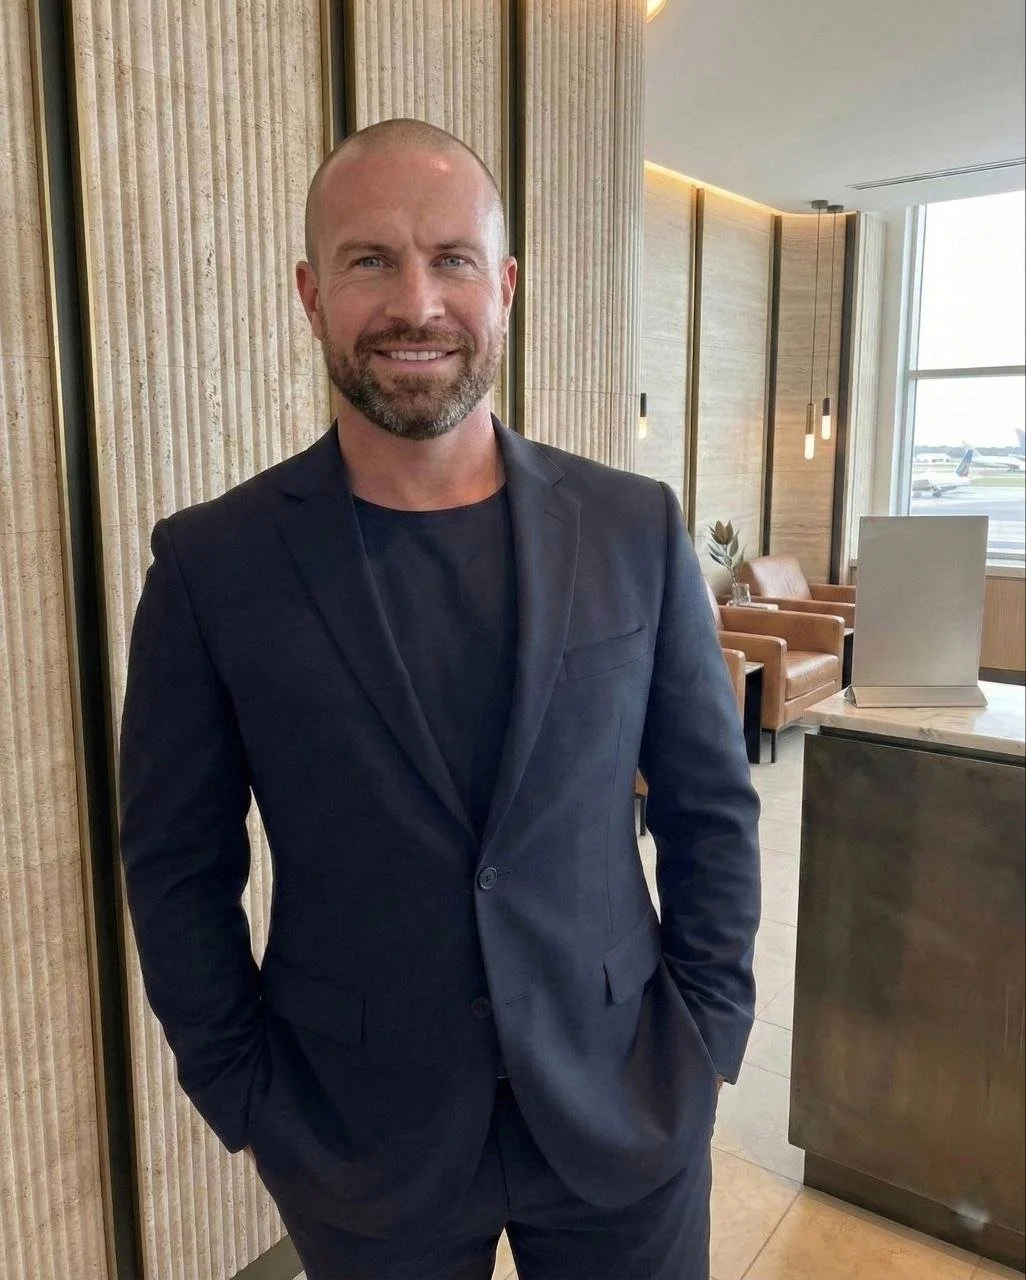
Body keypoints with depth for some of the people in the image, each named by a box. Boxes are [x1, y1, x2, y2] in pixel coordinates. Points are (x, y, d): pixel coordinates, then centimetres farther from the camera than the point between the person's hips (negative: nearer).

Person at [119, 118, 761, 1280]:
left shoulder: (637, 528, -7)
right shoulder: (210, 564, -11)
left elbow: (711, 803, 1)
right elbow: (177, 864, -3)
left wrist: (708, 1031, 0)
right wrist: (245, 1096, -3)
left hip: (628, 1111, 1)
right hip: (358, 1139, 0)